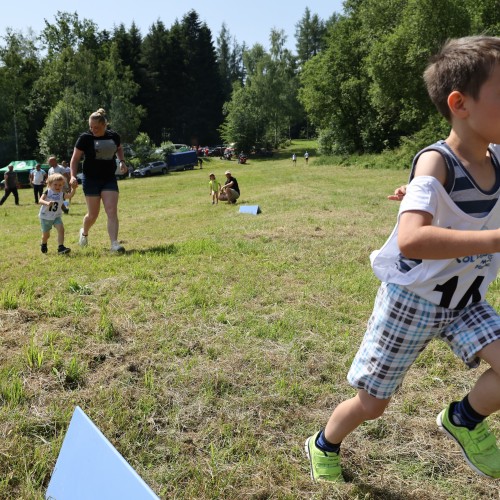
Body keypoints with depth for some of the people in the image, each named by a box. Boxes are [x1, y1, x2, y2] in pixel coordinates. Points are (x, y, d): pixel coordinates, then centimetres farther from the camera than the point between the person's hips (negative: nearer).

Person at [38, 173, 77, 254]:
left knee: (61, 229, -23)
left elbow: (69, 196, -28)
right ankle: (43, 245, 44)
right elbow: (40, 201, -24)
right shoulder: (47, 192, -12)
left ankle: (61, 247, -22)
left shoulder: (62, 194, -8)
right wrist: (47, 203, -45)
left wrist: (73, 189, -45)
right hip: (45, 217, -1)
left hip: (56, 216, 1)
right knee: (46, 234, 11)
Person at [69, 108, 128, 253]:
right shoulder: (85, 138, -9)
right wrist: (73, 176, -18)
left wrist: (122, 161, 5)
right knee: (93, 214, 6)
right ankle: (84, 233, 38)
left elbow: (119, 149, 23)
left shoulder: (114, 136, 0)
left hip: (109, 179, 2)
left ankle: (114, 244, -13)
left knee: (112, 211, -10)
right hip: (91, 180, -2)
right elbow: (75, 159, -4)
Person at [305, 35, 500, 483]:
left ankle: (463, 421, 18)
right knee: (371, 403, 7)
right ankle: (324, 447, 38)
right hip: (410, 300, -5)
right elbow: (410, 241, -44)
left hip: (464, 299, 6)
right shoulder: (436, 162, -27)